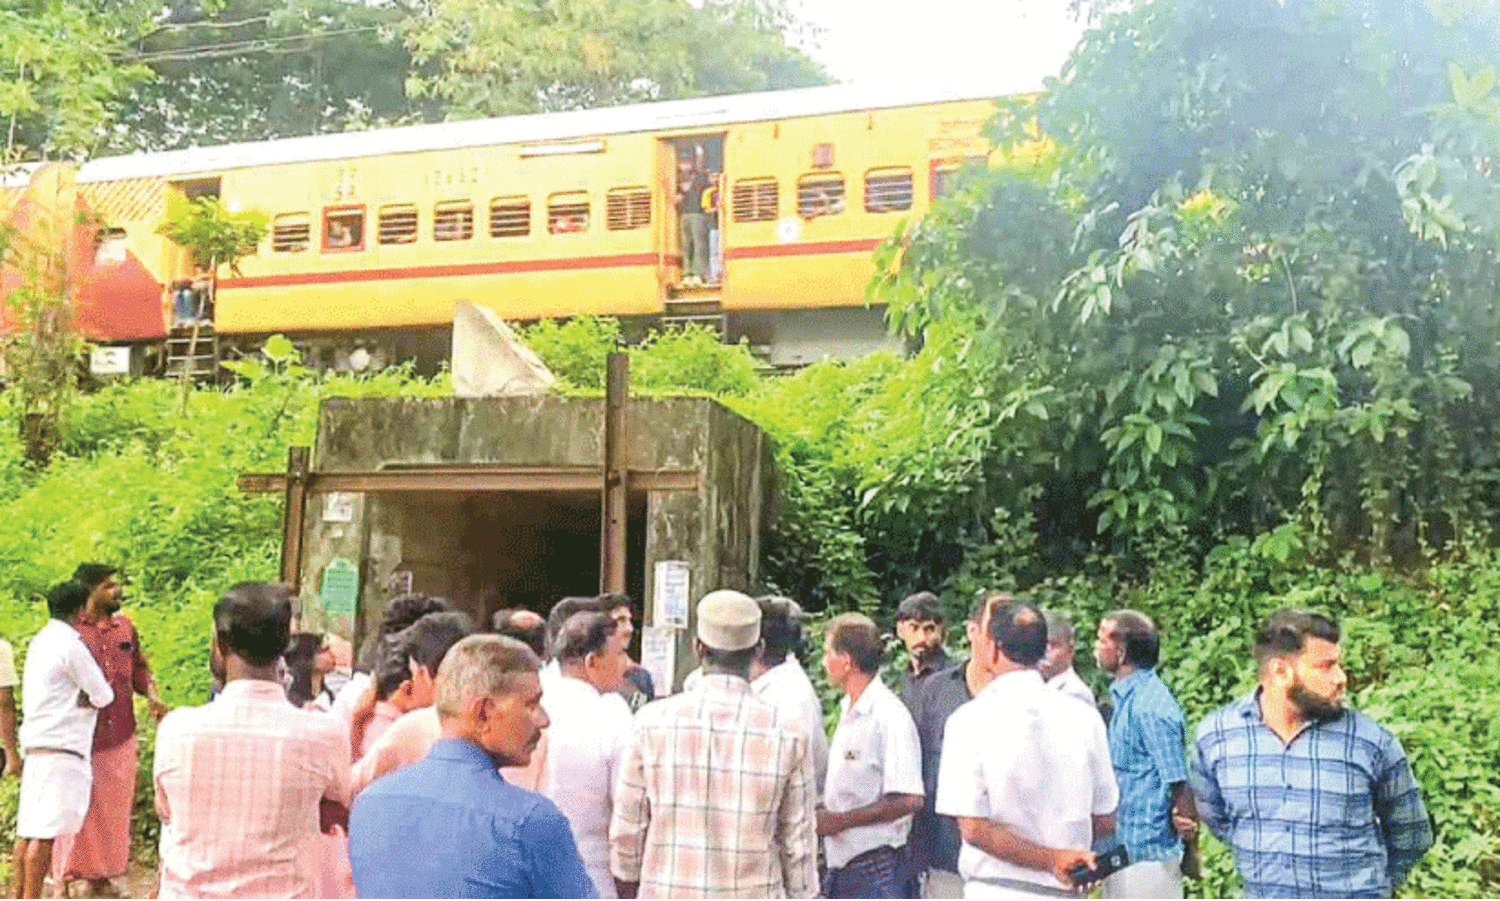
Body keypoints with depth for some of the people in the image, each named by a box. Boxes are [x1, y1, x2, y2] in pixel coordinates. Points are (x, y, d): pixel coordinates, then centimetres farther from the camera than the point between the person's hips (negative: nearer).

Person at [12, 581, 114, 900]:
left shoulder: (40, 641, 14)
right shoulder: (70, 645, -13)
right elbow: (103, 695, -7)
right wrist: (92, 697, 15)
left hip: (35, 744, 9)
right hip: (60, 747, -9)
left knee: (27, 829, 11)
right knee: (46, 833, -7)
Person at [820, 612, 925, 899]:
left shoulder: (890, 716, -16)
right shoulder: (847, 712, 13)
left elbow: (909, 800, -21)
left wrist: (840, 820, -18)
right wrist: (820, 816, 5)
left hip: (874, 865, -8)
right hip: (840, 863, 8)